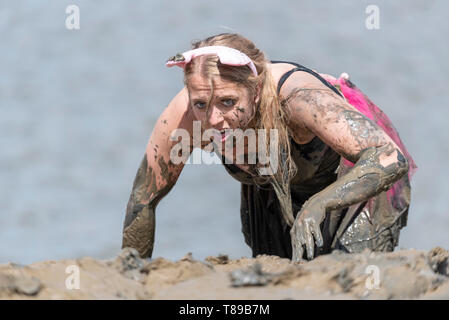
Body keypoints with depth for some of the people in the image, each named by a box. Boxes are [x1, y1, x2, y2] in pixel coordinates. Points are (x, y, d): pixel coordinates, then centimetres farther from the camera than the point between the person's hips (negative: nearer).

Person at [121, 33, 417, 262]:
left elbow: (391, 159, -52)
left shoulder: (295, 95, -45)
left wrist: (318, 205, -65)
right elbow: (143, 199, -16)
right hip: (273, 191, 4)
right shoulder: (185, 115, -33)